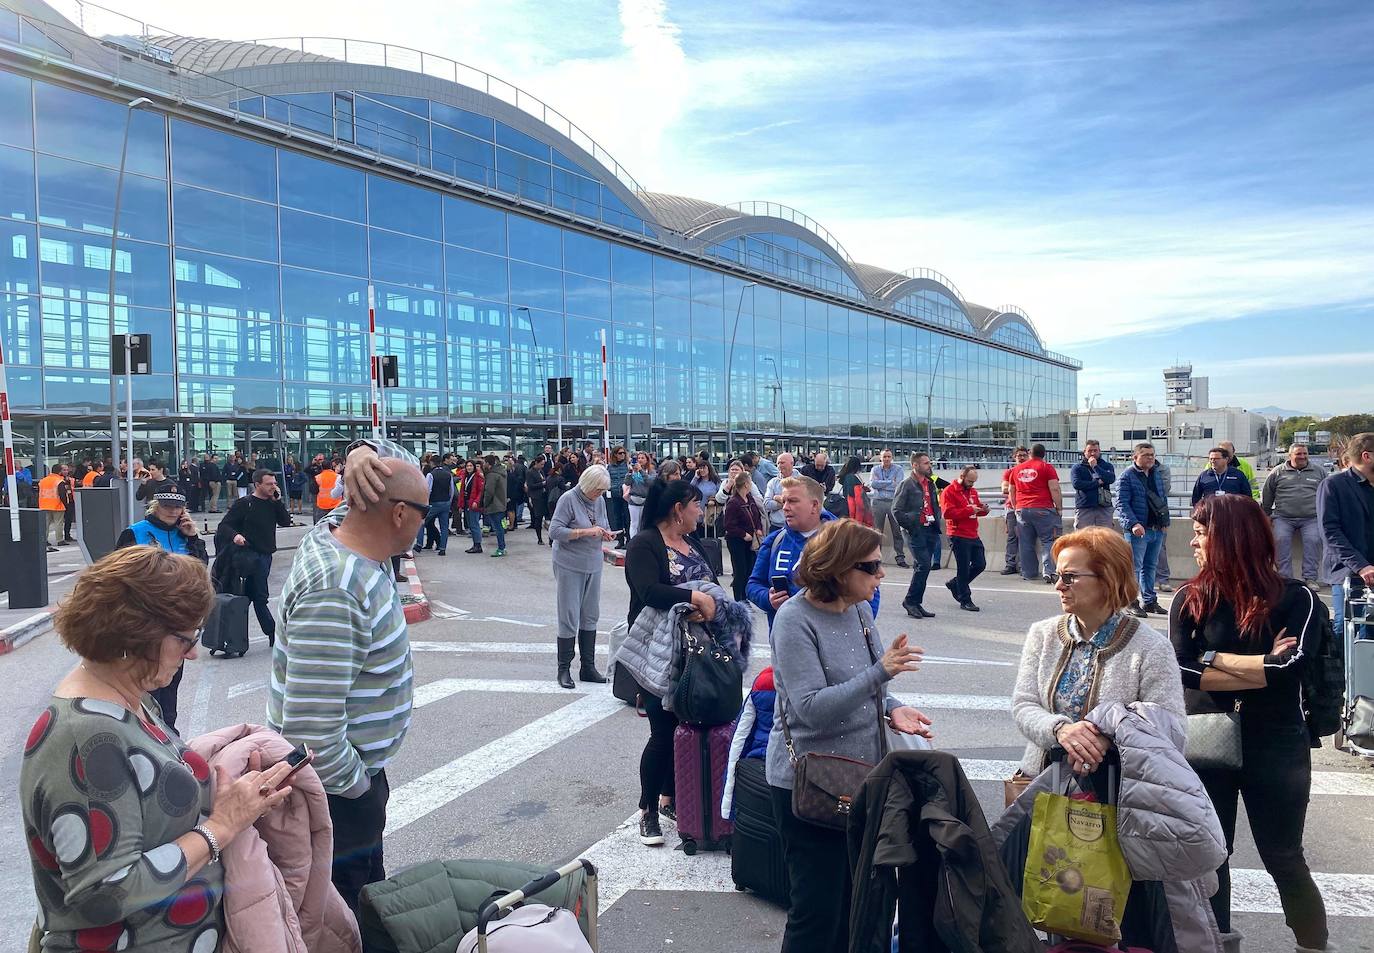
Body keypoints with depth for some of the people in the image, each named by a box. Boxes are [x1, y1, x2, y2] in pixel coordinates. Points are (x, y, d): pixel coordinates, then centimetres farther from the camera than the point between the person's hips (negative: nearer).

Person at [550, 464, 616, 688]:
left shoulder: (600, 500, 6)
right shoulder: (568, 499, -12)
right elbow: (555, 531, -16)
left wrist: (607, 534, -5)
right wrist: (585, 531, -23)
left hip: (593, 565, 7)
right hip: (569, 566, -6)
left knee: (590, 616, 11)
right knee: (569, 617, -3)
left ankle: (588, 667, 21)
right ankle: (564, 669, 8)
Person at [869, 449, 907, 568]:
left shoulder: (898, 469, 3)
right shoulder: (875, 469, 9)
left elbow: (898, 486, -10)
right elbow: (872, 484, -8)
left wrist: (880, 484, -9)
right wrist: (890, 482, -9)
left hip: (894, 502, -1)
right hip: (878, 502, 1)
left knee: (897, 531, 0)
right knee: (877, 531, 4)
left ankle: (900, 558, 6)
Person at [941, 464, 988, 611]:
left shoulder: (973, 491, 15)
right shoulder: (949, 491, -9)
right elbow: (948, 513, -20)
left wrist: (983, 509, 1)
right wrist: (969, 510, -24)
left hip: (973, 535, 8)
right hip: (959, 536, -8)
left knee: (980, 565, 10)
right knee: (964, 568, -2)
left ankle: (955, 584, 28)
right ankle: (965, 600, 9)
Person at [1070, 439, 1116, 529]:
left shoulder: (1107, 465, 13)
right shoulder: (1077, 467, 8)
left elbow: (1111, 479, -8)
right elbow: (1076, 483, -10)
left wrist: (1095, 466, -7)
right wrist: (1097, 482, -5)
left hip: (1104, 508, 1)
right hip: (1083, 509, -1)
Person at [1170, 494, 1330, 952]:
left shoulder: (1295, 598, -8)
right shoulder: (1190, 599, -3)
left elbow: (1292, 666, -22)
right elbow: (1182, 670, -14)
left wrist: (1214, 659, -15)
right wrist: (1262, 667, -17)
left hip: (1276, 748, -2)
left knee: (1284, 861, 13)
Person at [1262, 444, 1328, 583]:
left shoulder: (1319, 472, 14)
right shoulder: (1277, 472, 10)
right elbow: (1266, 497, 15)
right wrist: (1265, 515, 15)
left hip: (1311, 518, 1)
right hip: (1283, 518, -1)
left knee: (1313, 540, -20)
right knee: (1281, 539, -21)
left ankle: (1310, 578, -14)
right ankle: (1285, 578, -15)